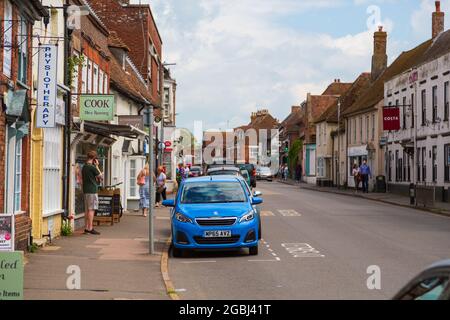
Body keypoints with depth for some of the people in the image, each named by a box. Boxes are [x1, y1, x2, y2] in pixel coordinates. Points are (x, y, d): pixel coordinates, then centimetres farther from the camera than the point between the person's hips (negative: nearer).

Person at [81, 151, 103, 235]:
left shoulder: (84, 167, 13)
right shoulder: (92, 167, -14)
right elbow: (101, 177, -5)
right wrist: (97, 166, -1)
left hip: (86, 190, 9)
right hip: (92, 190, -9)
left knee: (87, 210, 11)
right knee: (91, 210, -7)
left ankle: (87, 228, 13)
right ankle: (90, 228, -8)